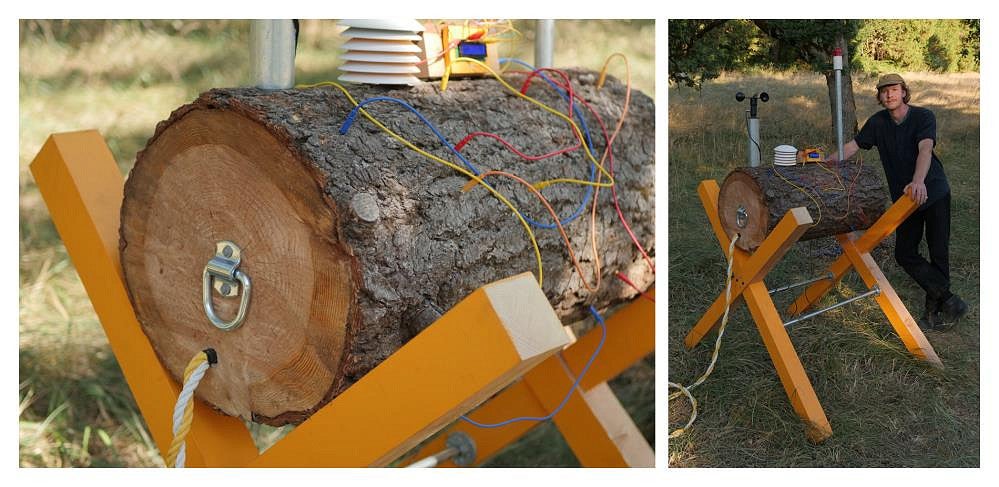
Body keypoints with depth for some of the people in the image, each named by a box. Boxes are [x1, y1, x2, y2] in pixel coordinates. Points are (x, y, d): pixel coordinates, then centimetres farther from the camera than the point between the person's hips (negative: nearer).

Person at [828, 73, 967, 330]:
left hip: (933, 191, -4)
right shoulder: (878, 122, 0)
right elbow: (853, 146, 4)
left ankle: (935, 310, 9)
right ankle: (949, 300, 0)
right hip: (904, 196, 5)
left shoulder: (923, 117, -14)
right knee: (905, 254, -4)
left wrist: (918, 181, -48)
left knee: (938, 253, -3)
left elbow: (925, 148, -30)